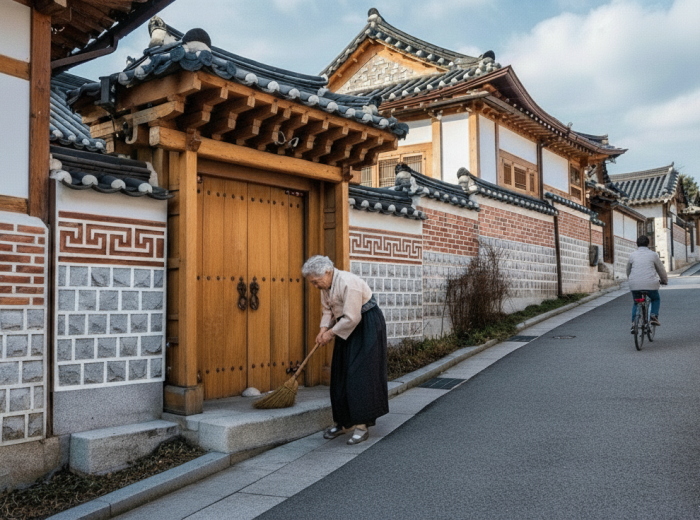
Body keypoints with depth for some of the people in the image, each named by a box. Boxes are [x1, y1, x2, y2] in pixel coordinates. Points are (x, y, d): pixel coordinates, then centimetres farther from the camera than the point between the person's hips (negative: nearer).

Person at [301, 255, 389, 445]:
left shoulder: (349, 283, -27)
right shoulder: (326, 285, 2)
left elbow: (352, 318, -28)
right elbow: (328, 310, 10)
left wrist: (331, 333, -17)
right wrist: (324, 329, -8)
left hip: (367, 328, -9)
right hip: (347, 329, 9)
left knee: (361, 375, -10)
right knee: (341, 374, 9)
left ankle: (362, 426, -4)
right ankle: (343, 422, 20)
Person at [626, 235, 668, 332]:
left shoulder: (632, 255, 8)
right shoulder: (653, 255, 5)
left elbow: (628, 270, 19)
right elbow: (661, 269, 13)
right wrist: (664, 280, 30)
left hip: (635, 285, 1)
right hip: (650, 284, -1)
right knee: (656, 299, 26)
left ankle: (634, 323, 7)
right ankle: (654, 316, 4)